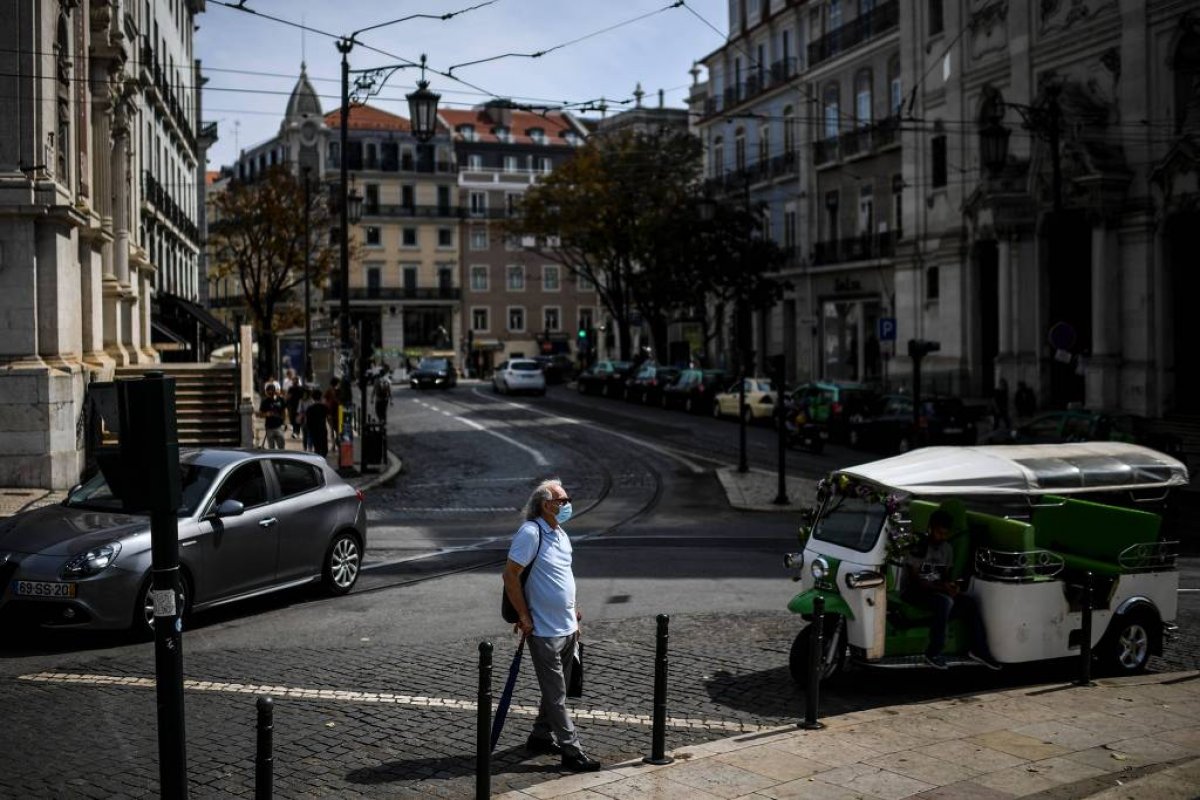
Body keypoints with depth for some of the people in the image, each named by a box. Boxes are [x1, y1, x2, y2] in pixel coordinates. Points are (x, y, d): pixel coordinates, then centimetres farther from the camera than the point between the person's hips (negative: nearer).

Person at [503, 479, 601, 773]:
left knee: (557, 689, 18)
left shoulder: (560, 533, 10)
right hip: (544, 630, -9)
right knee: (555, 694, 0)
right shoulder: (530, 532, -17)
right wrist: (524, 617, -17)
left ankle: (540, 737, 31)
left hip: (567, 627, 9)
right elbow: (510, 575, -18)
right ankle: (571, 751, 5)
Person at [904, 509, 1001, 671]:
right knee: (945, 601, -35)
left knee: (970, 602, -16)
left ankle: (979, 649, -7)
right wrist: (941, 587, -26)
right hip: (916, 591, -6)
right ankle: (933, 653, -32)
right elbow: (914, 579, -17)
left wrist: (951, 584, -8)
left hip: (938, 589, 7)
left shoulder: (947, 548, 8)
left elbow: (946, 574, 16)